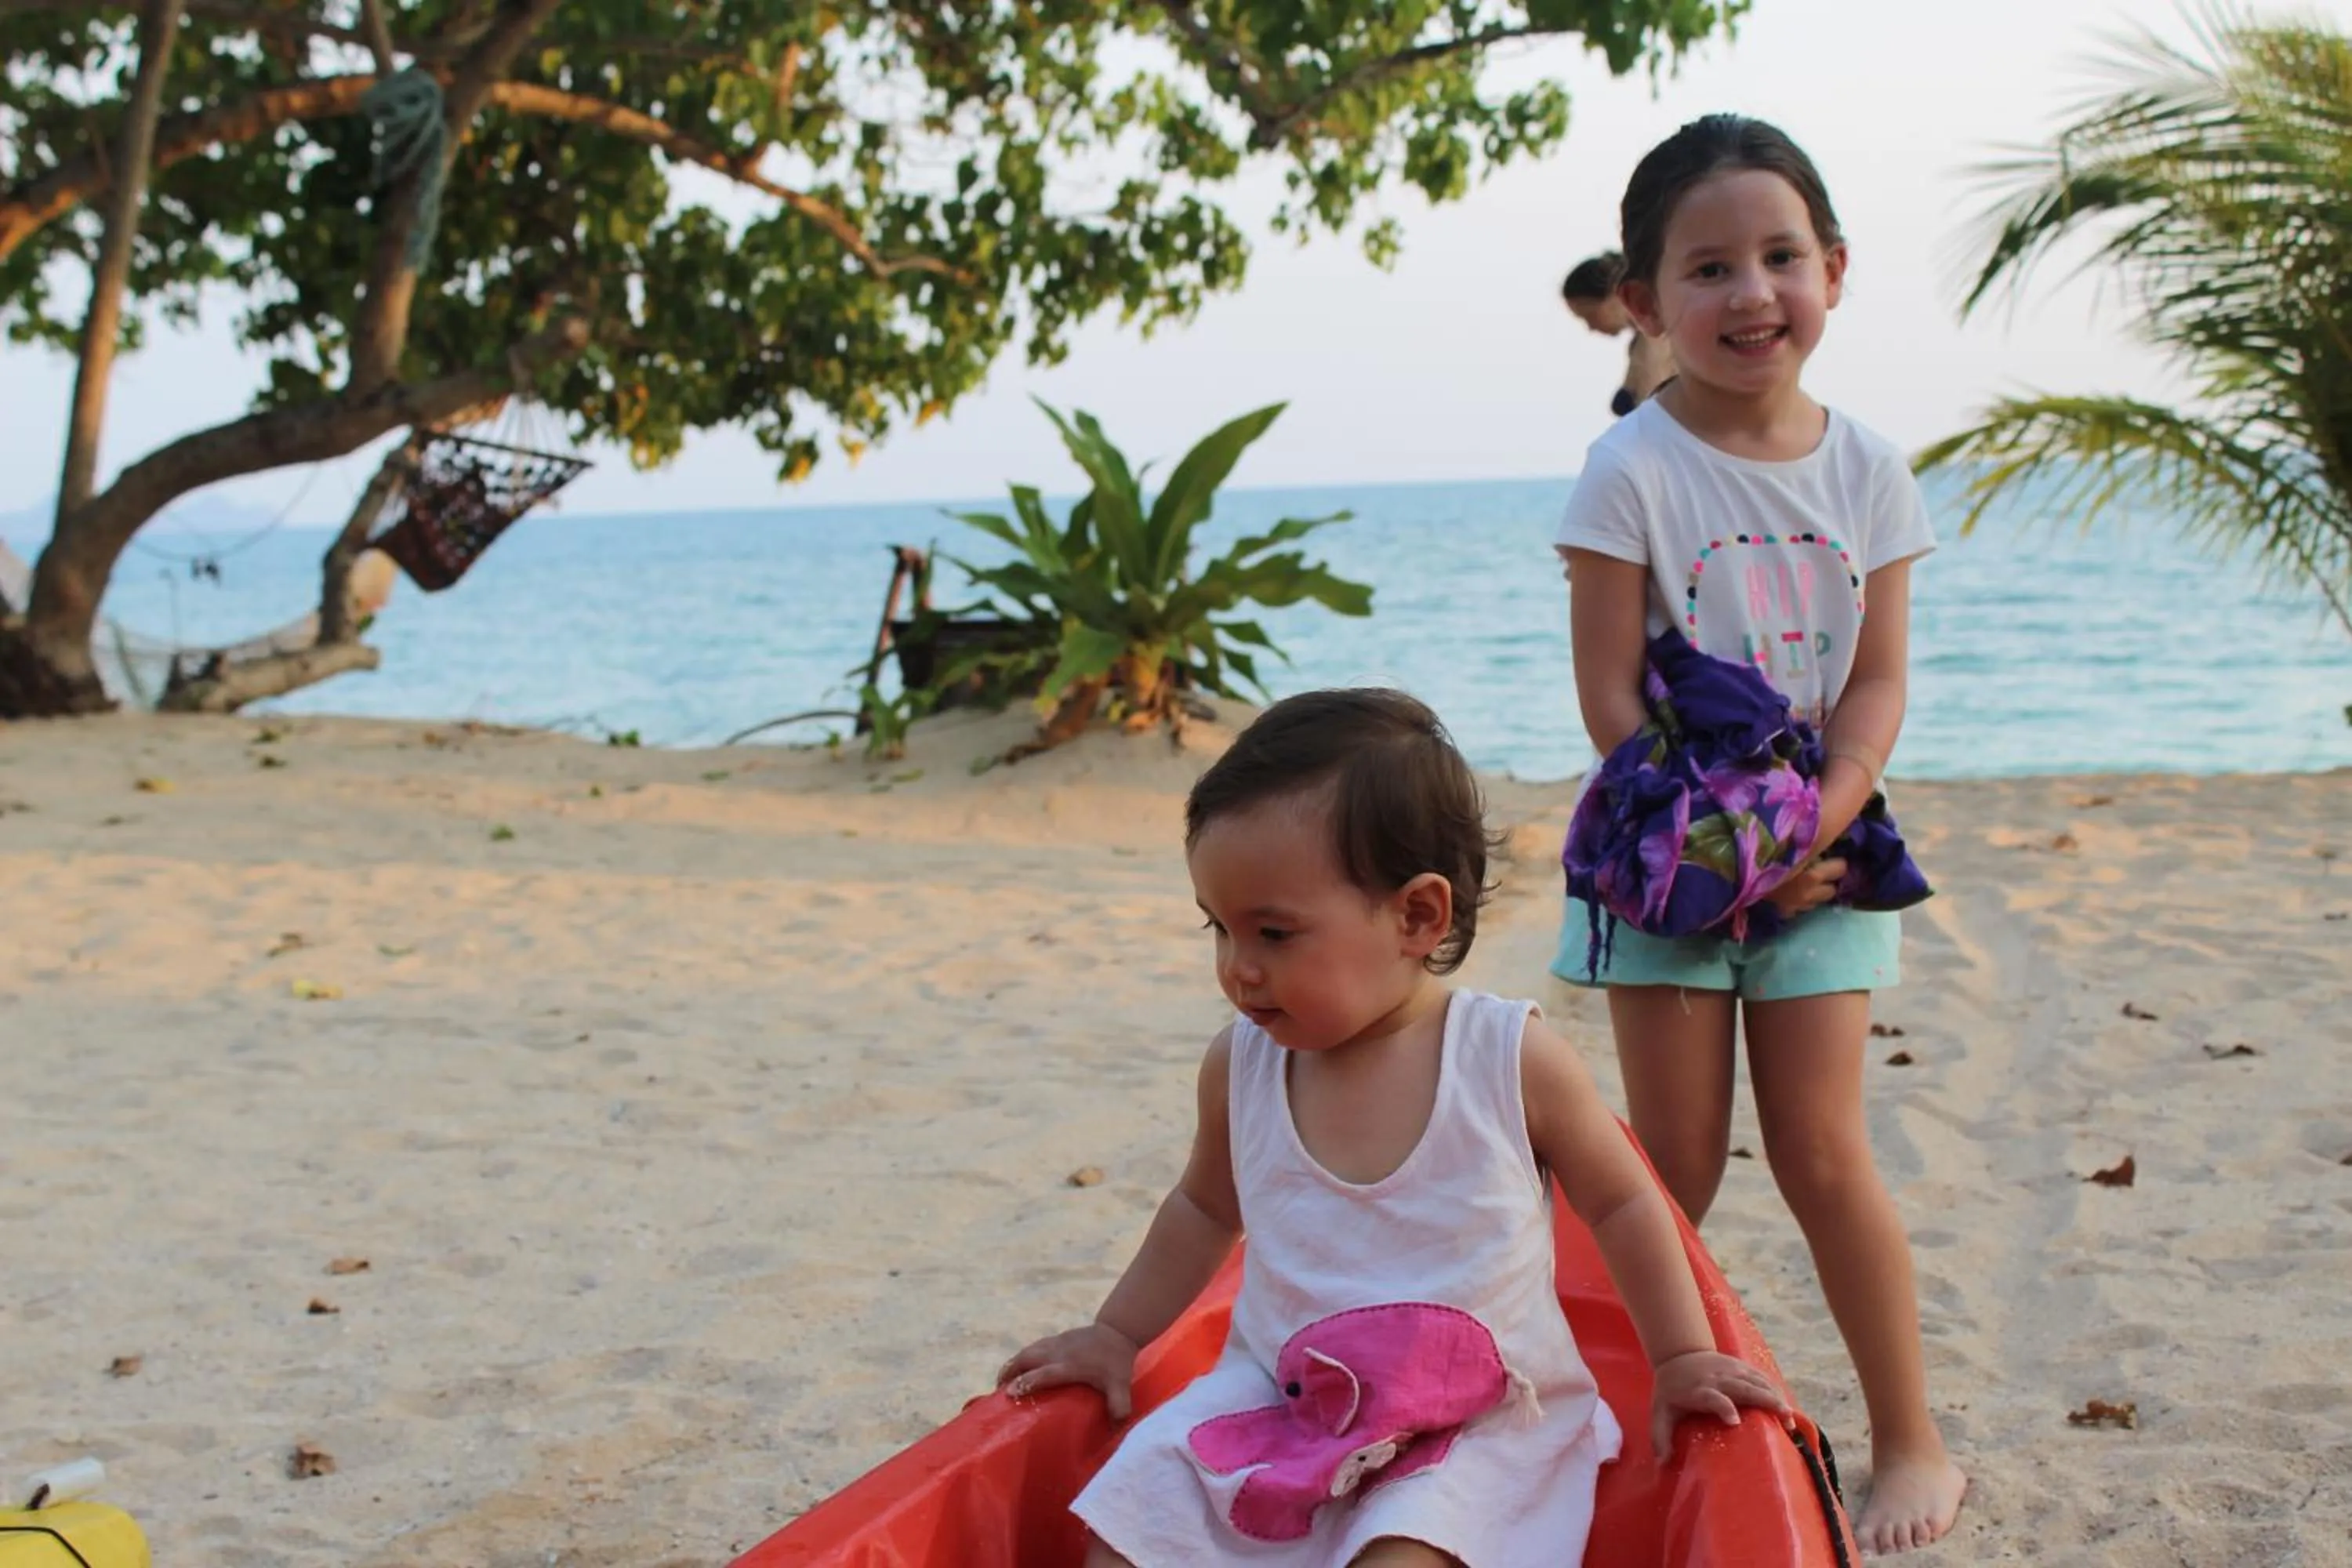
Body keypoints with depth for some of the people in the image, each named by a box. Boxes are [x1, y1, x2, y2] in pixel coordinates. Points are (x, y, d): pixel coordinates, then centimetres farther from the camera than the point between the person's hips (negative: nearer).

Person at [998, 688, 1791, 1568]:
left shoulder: (1513, 1060, -13)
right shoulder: (1240, 1065, -3)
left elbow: (1622, 1205, 3)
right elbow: (1206, 1209, 18)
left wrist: (1682, 1359, 7)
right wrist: (1115, 1335, 21)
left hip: (1479, 1425, -3)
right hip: (1273, 1398, 4)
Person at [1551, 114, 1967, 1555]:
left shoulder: (1865, 469, 0)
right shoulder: (1633, 472, -11)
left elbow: (1880, 679, -2)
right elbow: (1609, 692, -11)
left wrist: (1814, 826, -17)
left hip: (1816, 849, 2)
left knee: (1822, 1151, 2)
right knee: (1678, 1164, 1)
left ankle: (1913, 1442, 16)